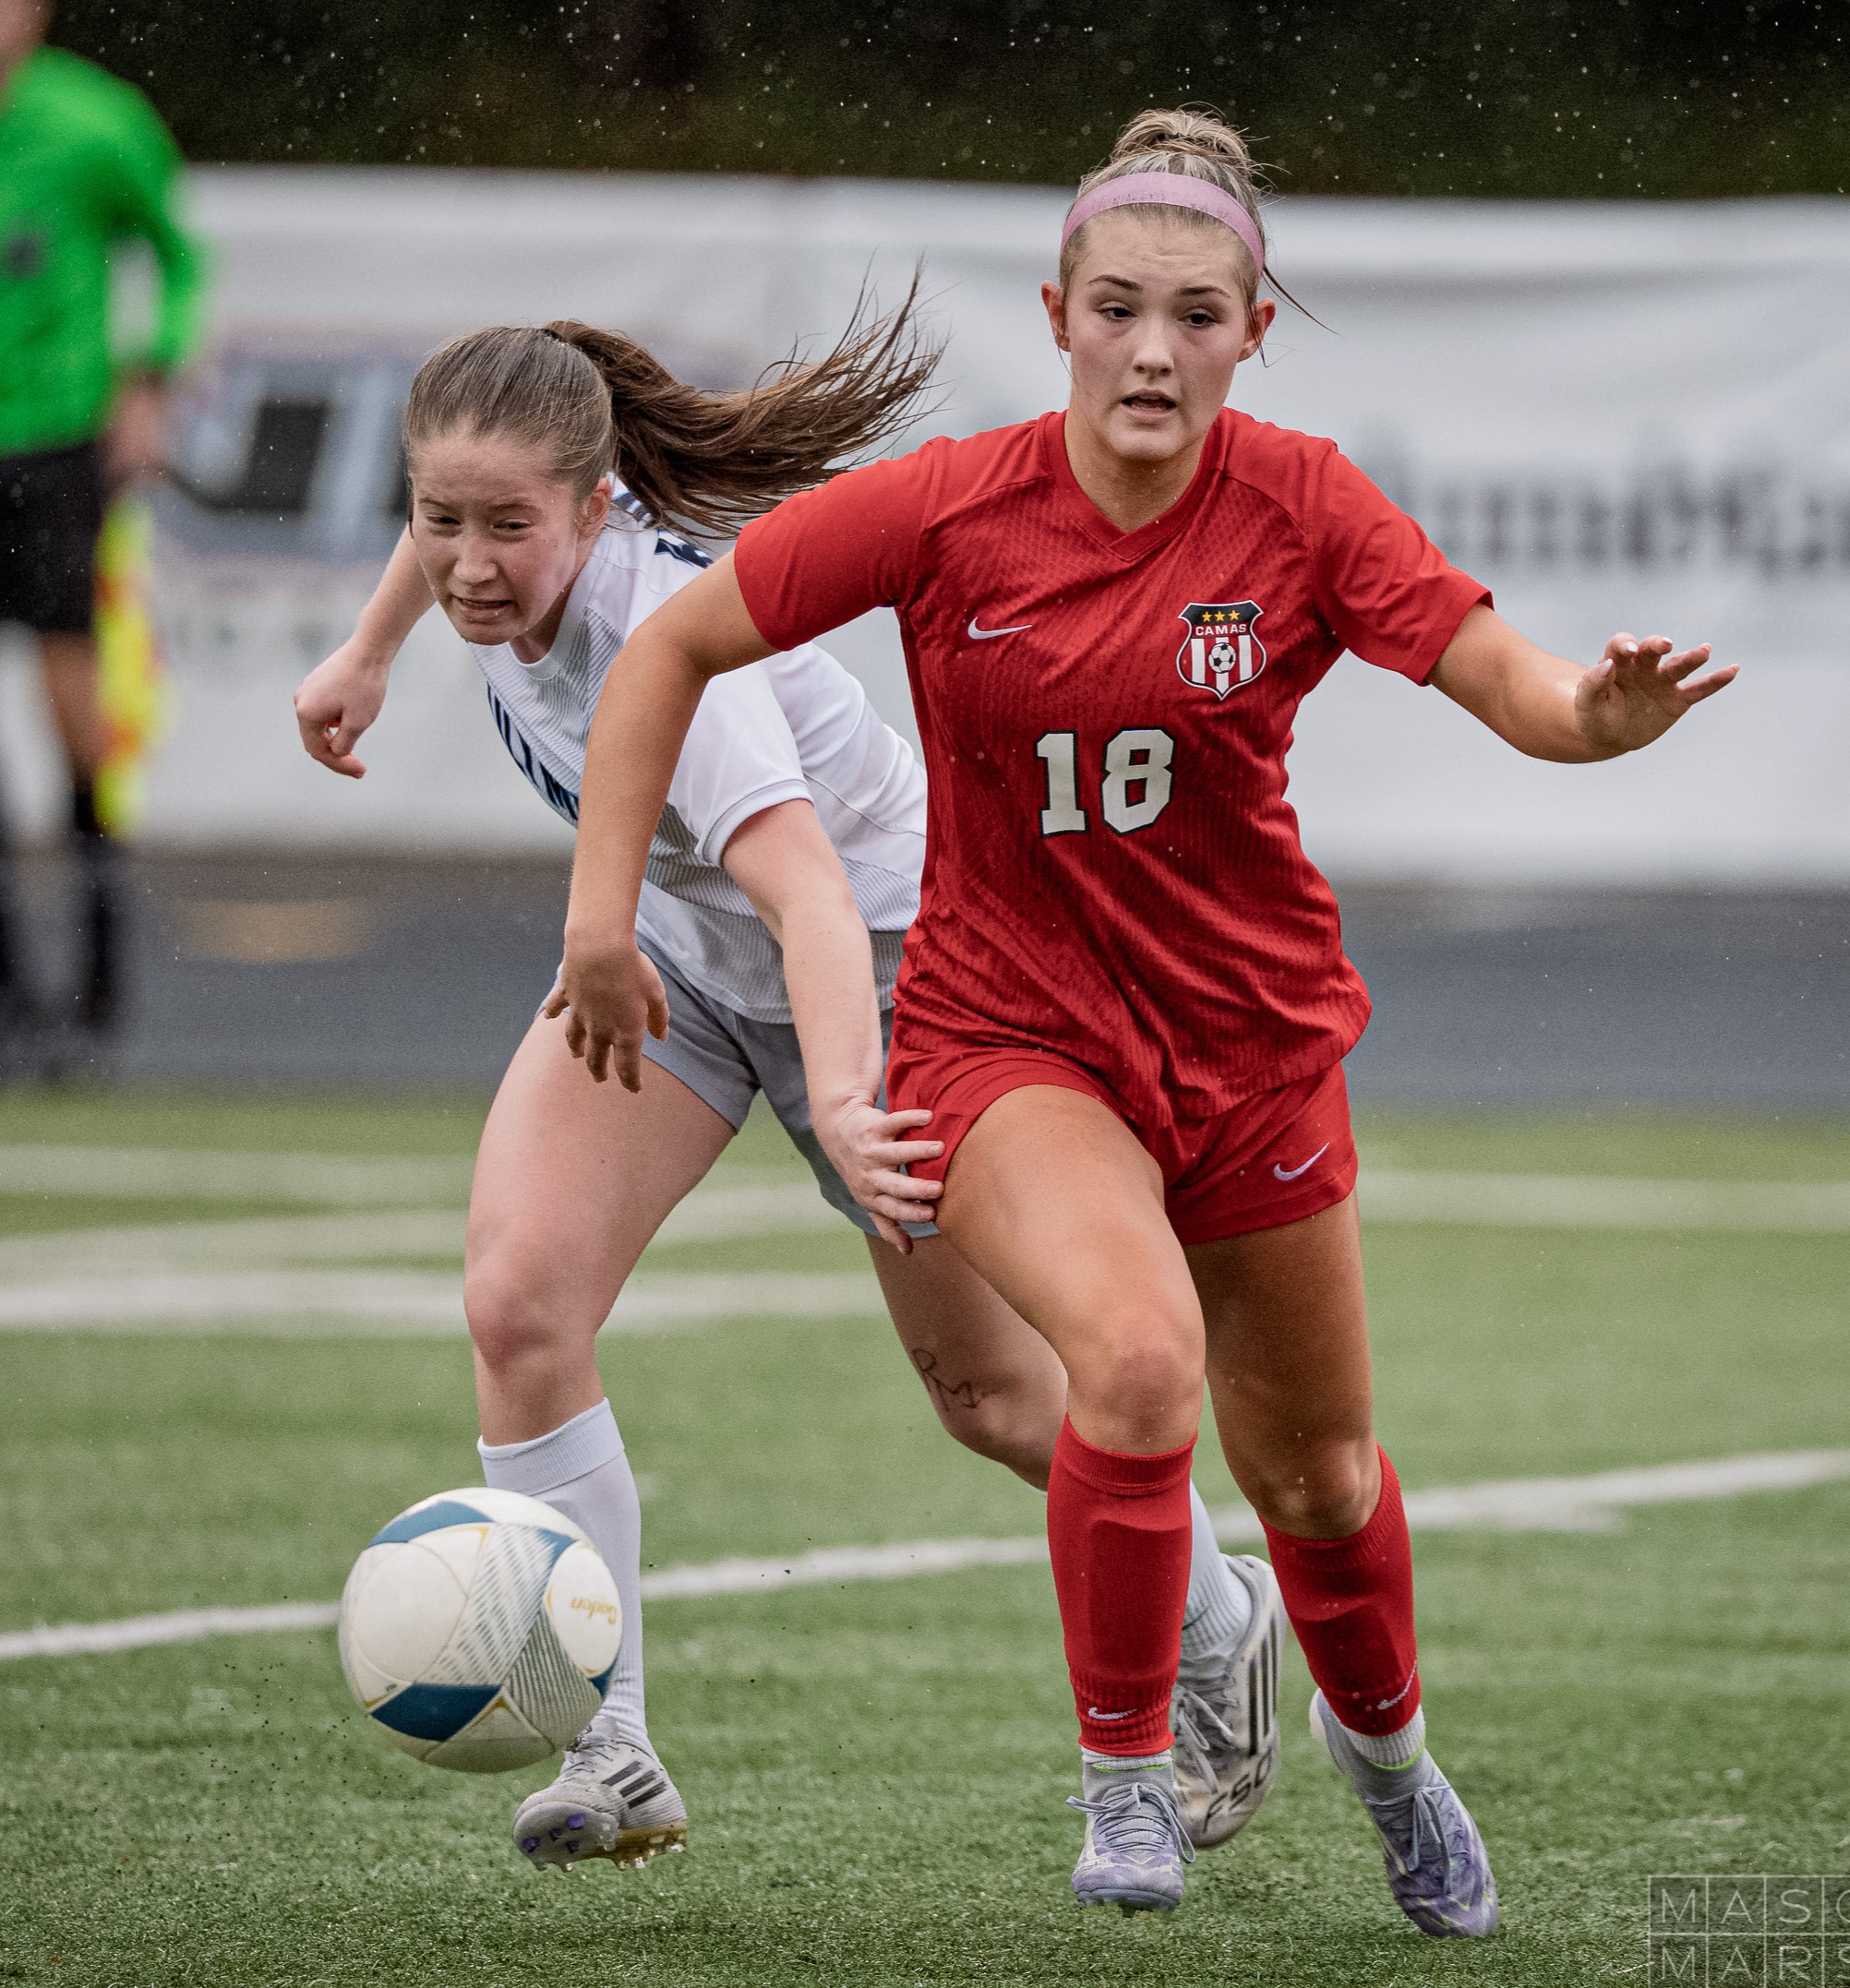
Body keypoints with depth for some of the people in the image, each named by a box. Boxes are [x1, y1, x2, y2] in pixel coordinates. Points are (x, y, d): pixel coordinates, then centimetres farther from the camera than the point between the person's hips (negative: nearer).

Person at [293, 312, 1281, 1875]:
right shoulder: (511, 556, -21)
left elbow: (808, 891, -56)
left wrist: (842, 1103, -71)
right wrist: (369, 652, 19)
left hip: (883, 966, -6)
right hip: (675, 940, 6)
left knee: (994, 1394, 9)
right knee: (520, 1302, -16)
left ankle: (1222, 1631, 39)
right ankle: (611, 1758, -10)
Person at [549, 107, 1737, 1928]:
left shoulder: (1300, 509, -13)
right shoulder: (944, 510, -15)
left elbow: (1505, 679, -22)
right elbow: (674, 647, -6)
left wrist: (1601, 713, -45)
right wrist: (602, 914, -11)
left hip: (1250, 1035, 2)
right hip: (1006, 1033, -2)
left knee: (1313, 1468, 15)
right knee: (1138, 1353, -30)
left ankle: (1380, 1735, 48)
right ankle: (1123, 1773, -10)